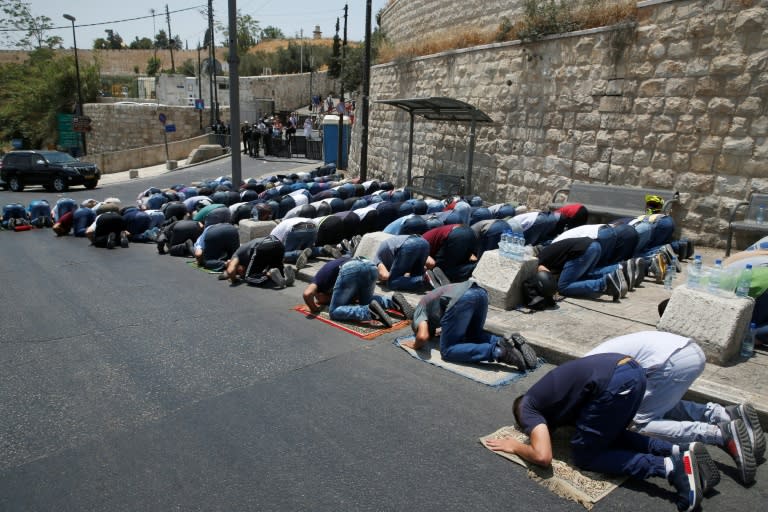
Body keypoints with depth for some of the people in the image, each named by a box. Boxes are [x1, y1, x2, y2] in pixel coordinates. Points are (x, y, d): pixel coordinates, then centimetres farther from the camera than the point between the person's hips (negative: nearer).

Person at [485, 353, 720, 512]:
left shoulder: (527, 408, 11)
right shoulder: (543, 392, 34)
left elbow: (543, 457, -2)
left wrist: (514, 446, 16)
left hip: (615, 382, -9)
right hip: (633, 370, 9)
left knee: (584, 454, 8)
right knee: (612, 437, 28)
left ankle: (669, 467, -6)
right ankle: (682, 452, 10)